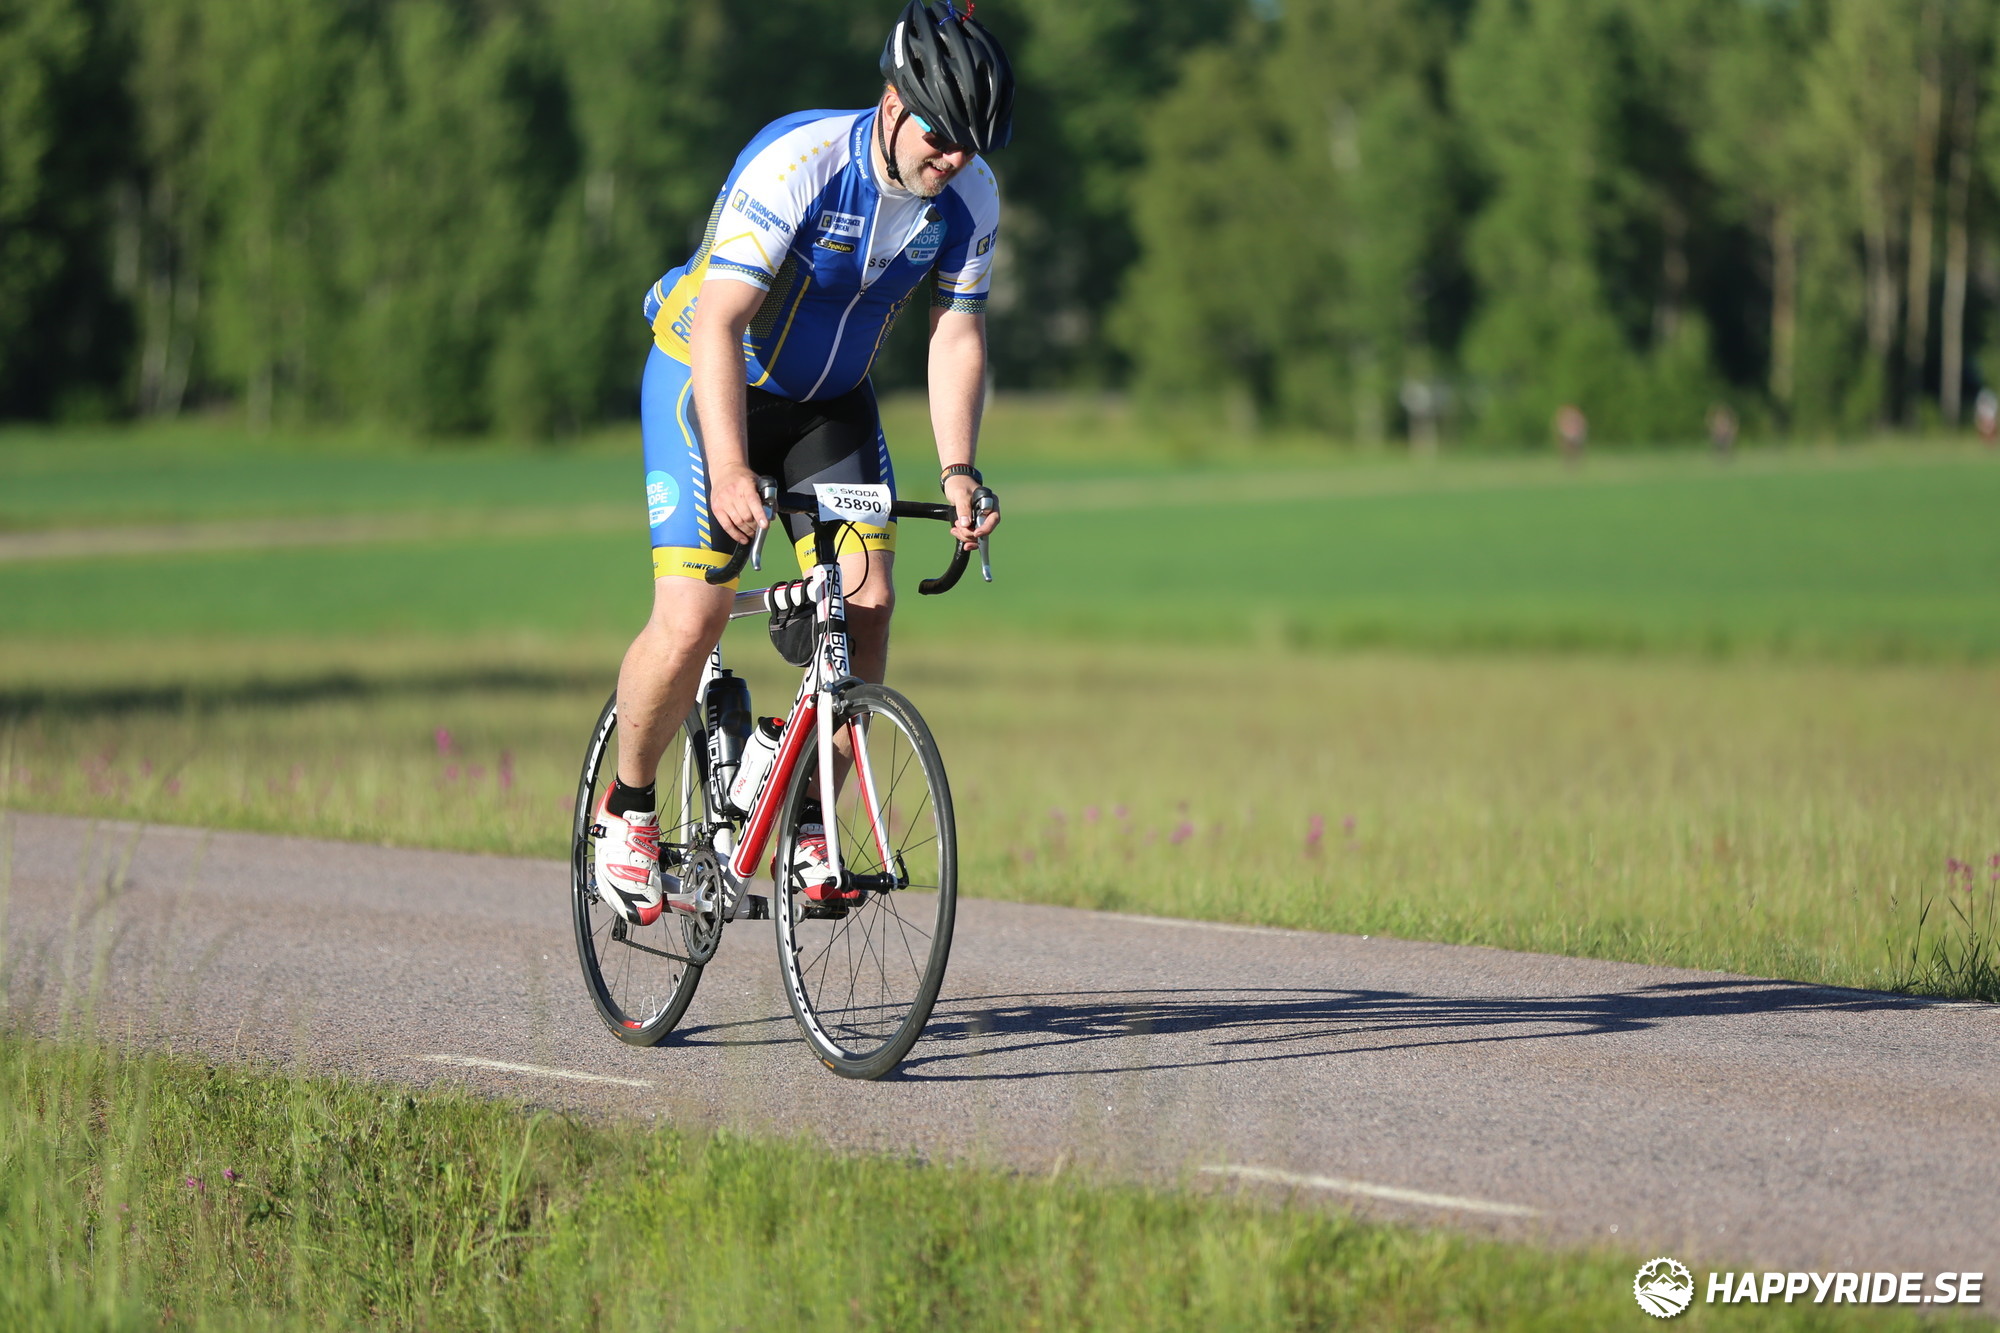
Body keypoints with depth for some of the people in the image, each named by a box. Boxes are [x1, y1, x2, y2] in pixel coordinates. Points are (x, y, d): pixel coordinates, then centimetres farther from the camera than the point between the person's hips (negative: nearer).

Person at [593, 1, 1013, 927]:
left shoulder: (970, 196, -14)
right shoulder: (797, 164, -31)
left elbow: (956, 333, -6)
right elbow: (719, 321, -34)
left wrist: (957, 472, -19)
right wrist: (730, 469, -45)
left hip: (831, 400, 5)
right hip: (709, 381, -5)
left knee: (868, 601, -12)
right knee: (691, 619, -16)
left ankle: (809, 827, 3)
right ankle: (626, 809, 7)